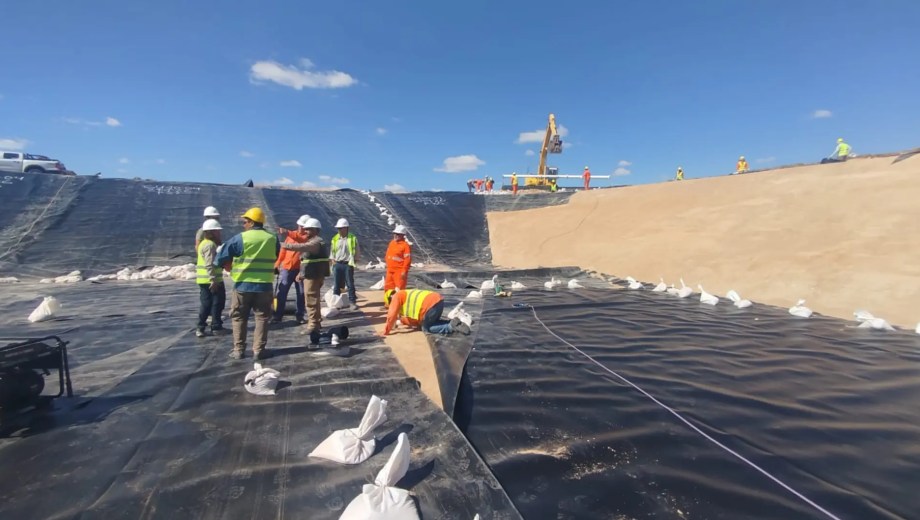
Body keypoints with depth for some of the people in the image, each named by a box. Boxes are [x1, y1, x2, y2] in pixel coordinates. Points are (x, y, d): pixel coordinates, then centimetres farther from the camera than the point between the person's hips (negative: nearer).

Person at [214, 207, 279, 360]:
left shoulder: (241, 238, -9)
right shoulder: (273, 239, 1)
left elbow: (221, 256, -2)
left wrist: (217, 262, 20)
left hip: (243, 285, -2)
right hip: (264, 285, 2)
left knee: (239, 317, 12)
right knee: (262, 317, 9)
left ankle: (239, 349, 15)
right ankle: (259, 349, 8)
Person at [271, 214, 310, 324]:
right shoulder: (290, 235, 11)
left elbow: (301, 239, -26)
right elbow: (283, 249, 14)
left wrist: (288, 233, -40)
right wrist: (278, 263, 8)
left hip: (300, 269, -2)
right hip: (286, 268, 2)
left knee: (301, 293, 4)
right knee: (281, 293, 1)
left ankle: (299, 316, 16)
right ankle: (277, 316, 7)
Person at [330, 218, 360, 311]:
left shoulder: (352, 238, -3)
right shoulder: (335, 239, 8)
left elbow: (356, 251, 1)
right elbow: (332, 251, 15)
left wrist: (354, 261, -5)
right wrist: (333, 260, 3)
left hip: (348, 264, -3)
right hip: (337, 264, 4)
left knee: (350, 284, 0)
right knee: (336, 285, 8)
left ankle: (353, 302, 6)